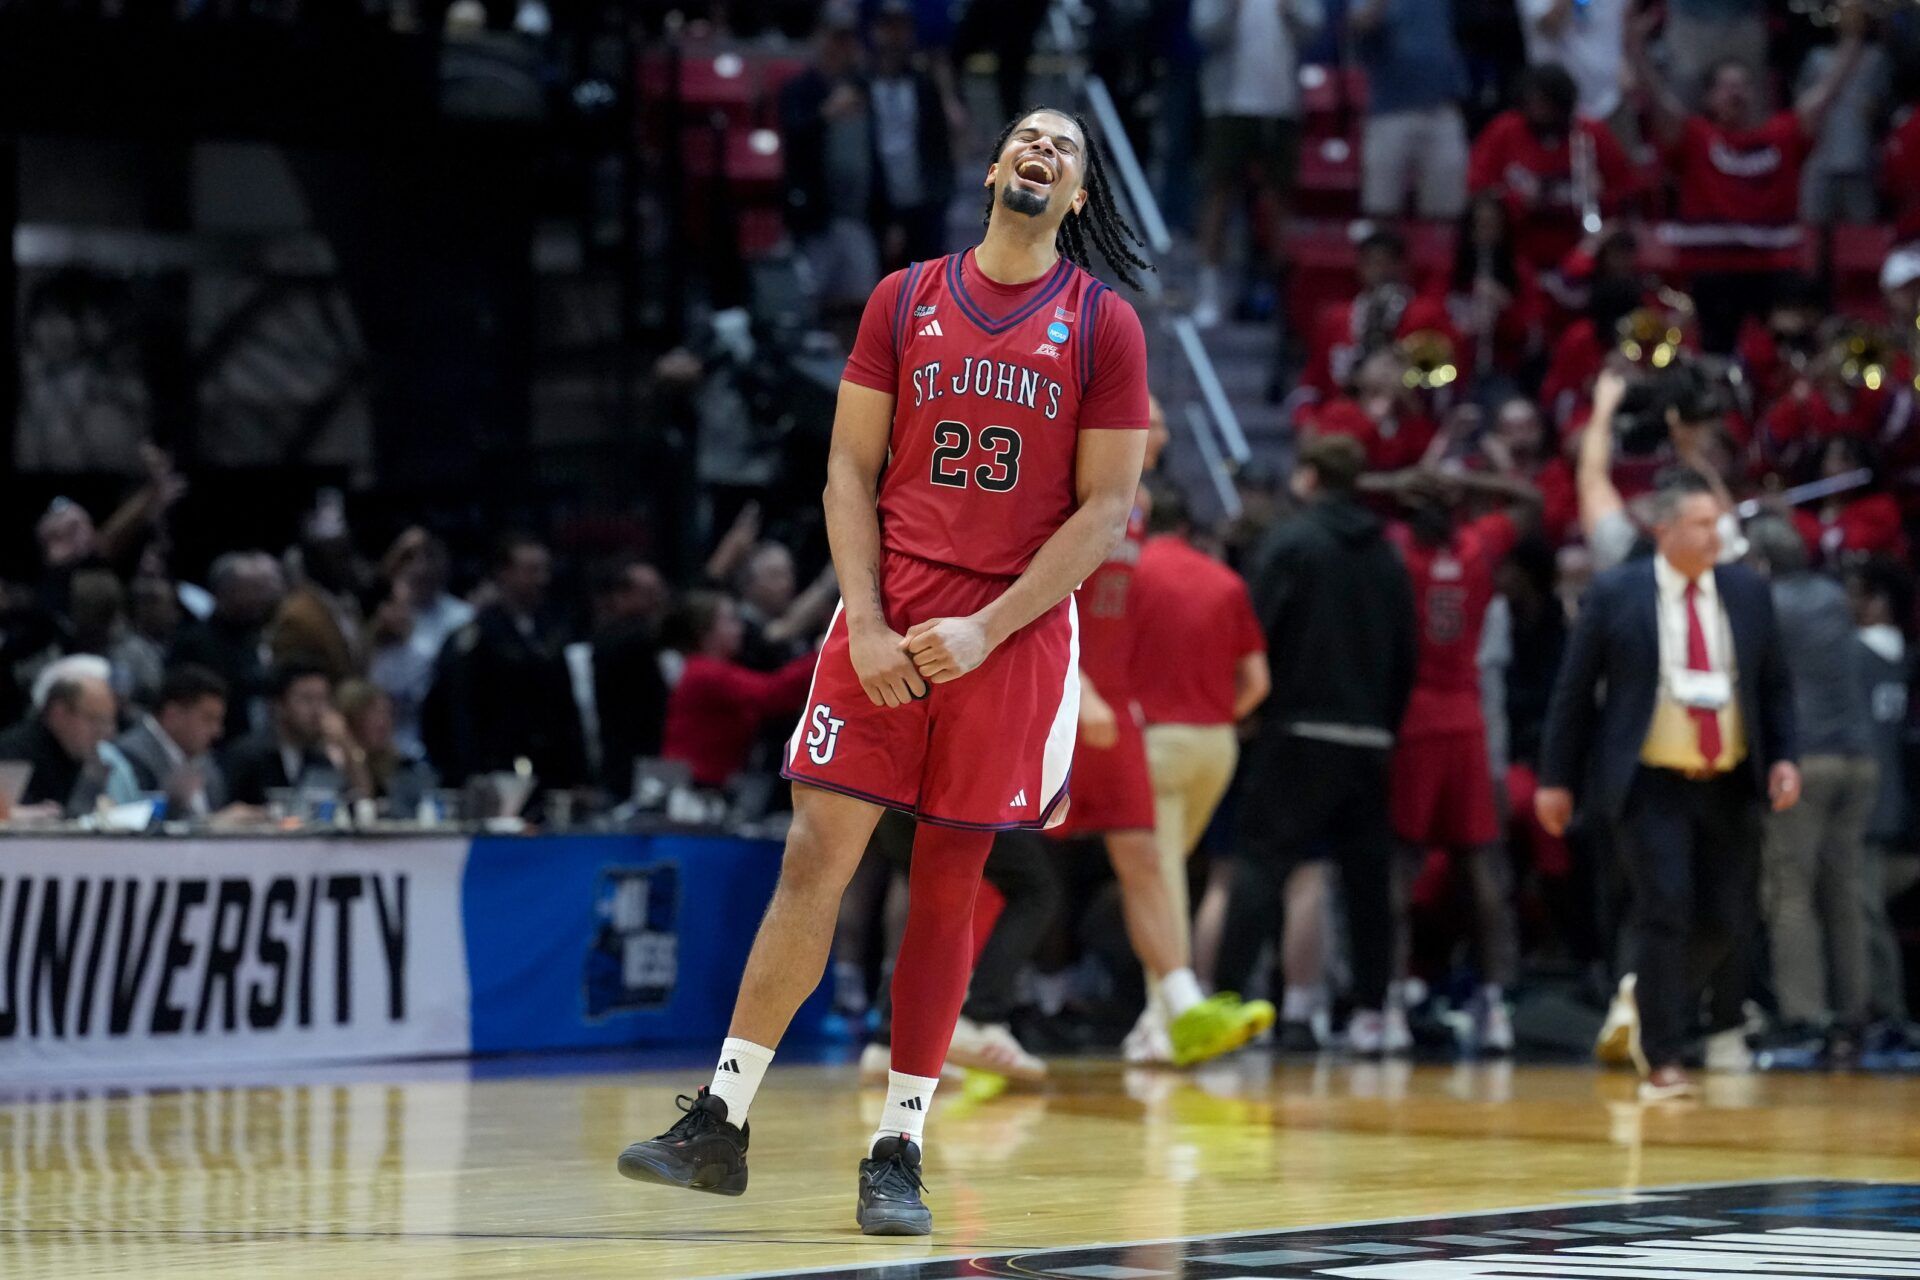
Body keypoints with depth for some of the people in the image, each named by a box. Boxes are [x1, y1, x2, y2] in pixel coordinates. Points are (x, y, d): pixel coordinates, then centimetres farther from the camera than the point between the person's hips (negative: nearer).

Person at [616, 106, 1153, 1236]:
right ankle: (720, 1123, -2)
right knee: (816, 856, -5)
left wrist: (985, 631, -10)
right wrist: (866, 625, -6)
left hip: (1016, 633, -1)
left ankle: (900, 1151, 9)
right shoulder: (905, 300, 8)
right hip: (889, 623, 1)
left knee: (949, 889, 3)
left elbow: (1106, 508, -1)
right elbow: (851, 472, 7)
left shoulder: (1103, 325, 2)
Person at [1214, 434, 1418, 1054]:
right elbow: (1406, 652, 14)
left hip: (1298, 730, -5)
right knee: (1367, 873, 8)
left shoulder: (1292, 539, -5)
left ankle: (1226, 993, -17)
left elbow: (1259, 633, -10)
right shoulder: (1385, 554, 11)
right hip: (1369, 738, 5)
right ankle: (1371, 1011, 7)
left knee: (1263, 861, -6)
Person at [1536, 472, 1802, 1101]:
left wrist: (1784, 757, -2)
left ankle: (1650, 1006, 30)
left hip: (1729, 788, 4)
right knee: (1665, 913, -12)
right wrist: (1556, 780, 1)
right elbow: (1574, 690, 1)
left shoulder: (1747, 591, 6)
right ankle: (1661, 1063, -5)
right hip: (1652, 788, -4)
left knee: (1726, 921, 4)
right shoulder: (1617, 595, -4)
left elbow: (1774, 685, 13)